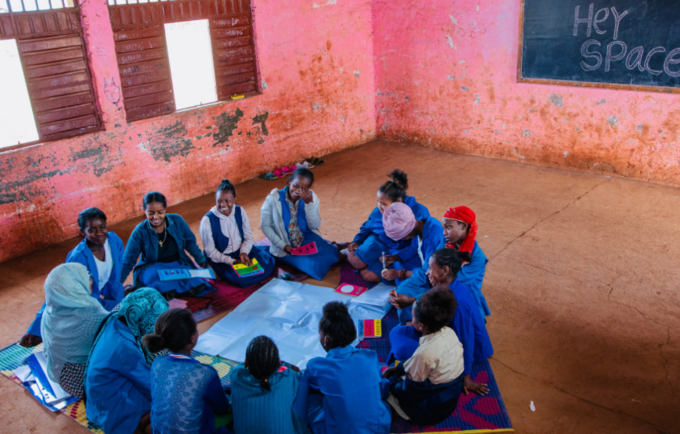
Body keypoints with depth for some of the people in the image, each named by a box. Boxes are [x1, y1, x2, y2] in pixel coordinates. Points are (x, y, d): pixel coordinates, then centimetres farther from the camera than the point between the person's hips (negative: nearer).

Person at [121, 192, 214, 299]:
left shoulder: (177, 221, -5)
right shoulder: (140, 232, -9)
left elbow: (190, 243, 9)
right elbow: (127, 262, -4)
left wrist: (203, 262, 3)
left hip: (179, 266, 3)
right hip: (152, 269, -3)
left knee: (197, 287, -26)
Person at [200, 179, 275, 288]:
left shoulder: (240, 211, -5)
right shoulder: (207, 221, -17)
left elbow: (248, 237, 1)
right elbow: (210, 251, -13)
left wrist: (244, 252, -18)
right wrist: (232, 261, -20)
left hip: (242, 251, 4)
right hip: (222, 258, -4)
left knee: (268, 264, -16)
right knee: (240, 278, -29)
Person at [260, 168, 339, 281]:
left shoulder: (311, 197, -4)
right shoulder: (274, 199, -12)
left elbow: (314, 226, -8)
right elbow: (265, 225, -8)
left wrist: (308, 203, -22)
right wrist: (283, 245, -17)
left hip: (309, 240, 3)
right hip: (287, 247, -3)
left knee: (328, 254, -25)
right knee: (315, 266, -25)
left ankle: (332, 248, 11)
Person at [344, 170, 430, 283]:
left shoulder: (419, 213, -24)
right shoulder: (378, 212, -8)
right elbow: (367, 228, 11)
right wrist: (357, 241, -6)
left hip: (400, 251, -4)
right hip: (379, 242, 4)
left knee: (369, 275, -21)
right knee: (357, 262, -22)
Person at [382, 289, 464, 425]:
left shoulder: (425, 353, -36)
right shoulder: (449, 333, -13)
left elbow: (408, 392, -19)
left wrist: (389, 380, -2)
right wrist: (396, 369, 8)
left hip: (429, 412, -7)